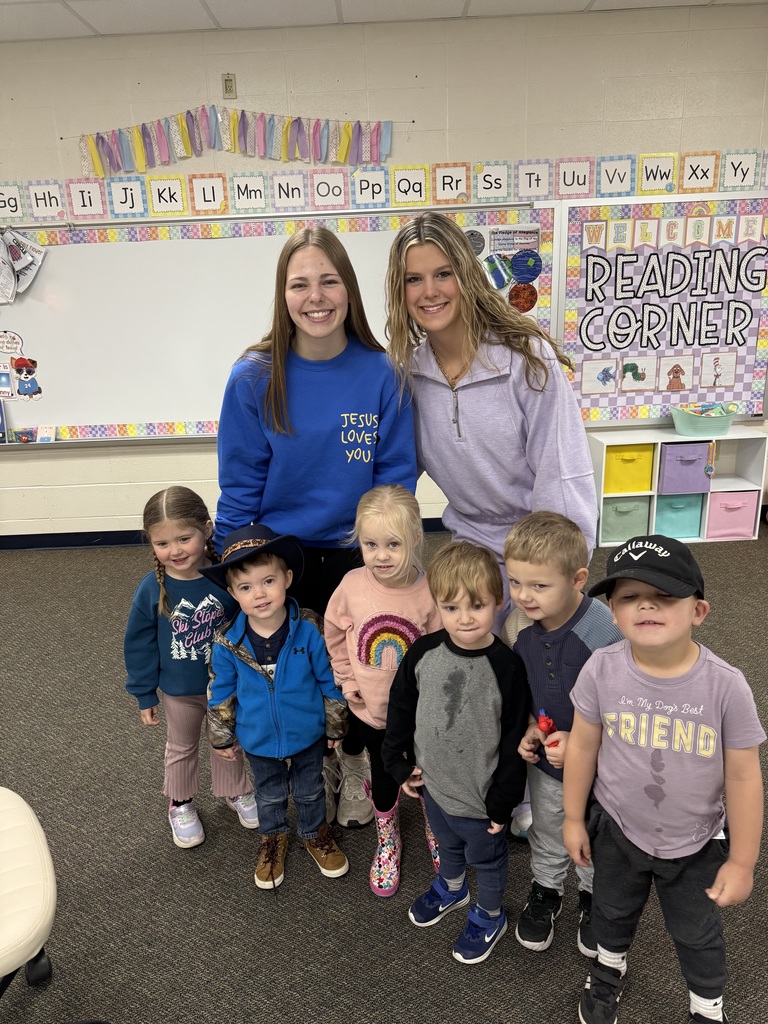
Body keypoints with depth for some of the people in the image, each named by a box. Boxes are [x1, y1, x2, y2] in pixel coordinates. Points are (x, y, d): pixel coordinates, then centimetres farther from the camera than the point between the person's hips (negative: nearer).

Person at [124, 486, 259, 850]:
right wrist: (144, 695, -3)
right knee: (182, 748, 25)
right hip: (178, 691, 0)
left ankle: (236, 791, 50)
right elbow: (139, 645, -10)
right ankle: (180, 805, 49)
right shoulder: (152, 589, -22)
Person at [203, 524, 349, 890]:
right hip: (259, 739, 1)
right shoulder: (228, 642, -21)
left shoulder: (309, 630, -25)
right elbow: (220, 693, -5)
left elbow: (330, 682, -12)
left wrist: (335, 727, -2)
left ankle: (315, 833, 53)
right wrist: (222, 738, 4)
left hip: (308, 734, -1)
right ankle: (273, 838, 55)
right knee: (270, 795, 26)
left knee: (310, 791, 24)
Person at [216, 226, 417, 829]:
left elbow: (397, 473, -6)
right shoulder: (255, 378, -12)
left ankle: (353, 762, 46)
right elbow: (240, 486, -6)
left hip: (358, 554, 0)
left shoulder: (379, 373, -11)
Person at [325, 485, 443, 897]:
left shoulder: (430, 591, -23)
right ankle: (387, 841, 50)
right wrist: (348, 680, -1)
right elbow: (334, 635, -1)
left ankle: (436, 832, 51)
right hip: (371, 709, 2)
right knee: (384, 779, 21)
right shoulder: (352, 586, -16)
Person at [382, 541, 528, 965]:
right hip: (434, 783, 4)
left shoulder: (506, 667, -26)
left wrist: (503, 800, -11)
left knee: (486, 858, 23)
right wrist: (398, 761, 3)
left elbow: (514, 741, -17)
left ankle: (489, 915, 50)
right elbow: (401, 707, 0)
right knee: (447, 845, 32)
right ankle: (451, 888, 61)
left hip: (481, 795, -4)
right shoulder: (423, 652, -15)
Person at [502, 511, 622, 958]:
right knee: (548, 835, 28)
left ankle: (594, 897, 53)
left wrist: (580, 742, -28)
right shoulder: (522, 631, -14)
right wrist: (529, 729, -11)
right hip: (545, 761, 4)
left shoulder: (607, 634, -33)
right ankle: (546, 889, 55)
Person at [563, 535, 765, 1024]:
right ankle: (610, 967, 63)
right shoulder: (602, 670, -24)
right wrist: (574, 818, 1)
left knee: (697, 933, 25)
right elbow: (583, 746, -9)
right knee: (613, 911, 30)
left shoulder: (725, 685, -27)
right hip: (616, 830, 2)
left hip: (695, 843, -1)